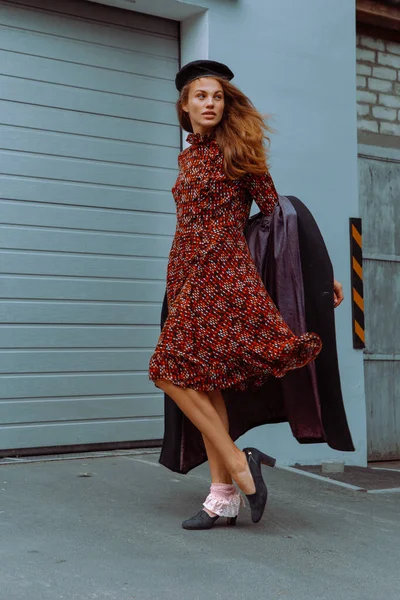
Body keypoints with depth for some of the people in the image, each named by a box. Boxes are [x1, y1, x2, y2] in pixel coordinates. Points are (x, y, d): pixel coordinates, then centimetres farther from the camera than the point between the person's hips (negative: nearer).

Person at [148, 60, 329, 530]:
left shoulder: (236, 151, 0)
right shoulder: (187, 157, 18)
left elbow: (275, 210, -1)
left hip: (221, 272, -7)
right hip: (188, 273, 7)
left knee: (175, 372, -16)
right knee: (203, 382, 3)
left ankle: (238, 463, -8)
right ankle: (224, 495, 6)